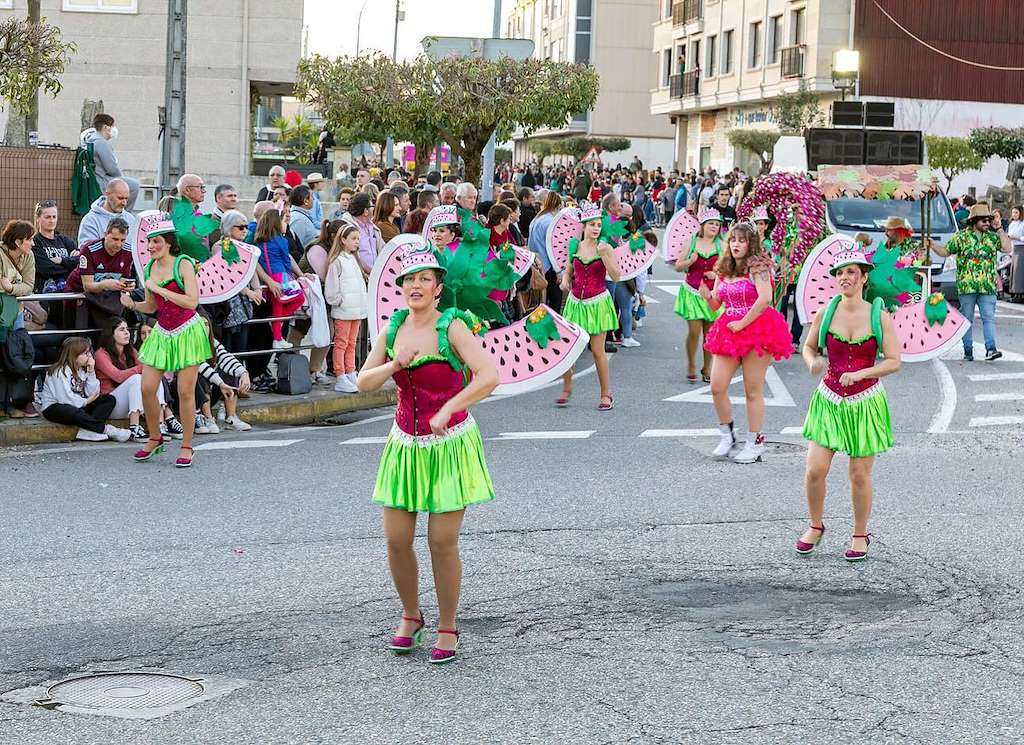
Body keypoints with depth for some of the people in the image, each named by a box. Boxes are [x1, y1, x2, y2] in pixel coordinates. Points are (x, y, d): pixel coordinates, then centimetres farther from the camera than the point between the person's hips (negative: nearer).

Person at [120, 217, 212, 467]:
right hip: (162, 333, 6)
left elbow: (192, 301, -21)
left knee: (185, 392, -2)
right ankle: (154, 439, 19)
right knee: (147, 388, -1)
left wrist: (159, 289, -21)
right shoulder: (149, 268, 6)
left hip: (186, 332, -6)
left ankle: (186, 447, 10)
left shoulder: (183, 264, -11)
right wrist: (132, 304, -4)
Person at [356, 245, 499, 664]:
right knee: (396, 540, 3)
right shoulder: (393, 329, 4)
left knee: (442, 542, -3)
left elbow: (489, 376, -23)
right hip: (406, 445, 5)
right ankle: (410, 616, 25)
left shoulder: (452, 327, -12)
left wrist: (448, 410, -29)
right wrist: (394, 364, -13)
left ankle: (447, 628, 14)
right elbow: (362, 383, 5)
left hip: (449, 444, -4)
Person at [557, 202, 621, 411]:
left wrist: (604, 255, -22)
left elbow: (616, 277, -12)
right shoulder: (575, 246, 4)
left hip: (597, 303, -4)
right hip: (575, 302, 4)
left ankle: (606, 394, 9)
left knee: (598, 351, -2)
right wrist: (565, 281, -2)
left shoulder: (605, 248, -6)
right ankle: (566, 389, 18)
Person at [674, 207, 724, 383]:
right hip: (693, 293, -1)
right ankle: (691, 366, 12)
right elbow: (678, 267, 6)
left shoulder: (722, 245, 4)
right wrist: (690, 261, -13)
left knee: (710, 333, 3)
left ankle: (707, 368, 16)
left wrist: (718, 274, -11)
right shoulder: (691, 242, 4)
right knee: (694, 331, -6)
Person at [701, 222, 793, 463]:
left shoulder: (757, 266, -9)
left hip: (756, 329, -6)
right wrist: (707, 296, -6)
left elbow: (765, 299, -22)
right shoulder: (724, 270, 13)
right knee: (717, 387, -3)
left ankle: (755, 444, 8)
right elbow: (716, 305, 17)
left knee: (753, 391, -1)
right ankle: (727, 437, 15)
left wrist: (742, 324, -19)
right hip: (729, 330, 7)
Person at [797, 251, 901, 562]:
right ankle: (816, 525, 20)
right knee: (815, 469, -5)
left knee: (860, 475, 3)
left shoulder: (879, 317, -7)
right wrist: (812, 362, -11)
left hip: (865, 402, -2)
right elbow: (809, 346, 13)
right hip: (829, 401, 2)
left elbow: (894, 362, -7)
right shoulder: (825, 314, -2)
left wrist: (859, 374, -20)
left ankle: (860, 534, 23)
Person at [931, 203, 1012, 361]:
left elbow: (1007, 248, -2)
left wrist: (999, 229, -3)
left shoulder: (993, 236, 10)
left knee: (989, 317, -7)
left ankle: (991, 349, -12)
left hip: (988, 287, 1)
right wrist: (933, 246, -9)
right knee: (967, 318, 5)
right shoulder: (961, 236, 4)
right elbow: (945, 251, 9)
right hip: (966, 286, -1)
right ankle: (968, 350, 12)